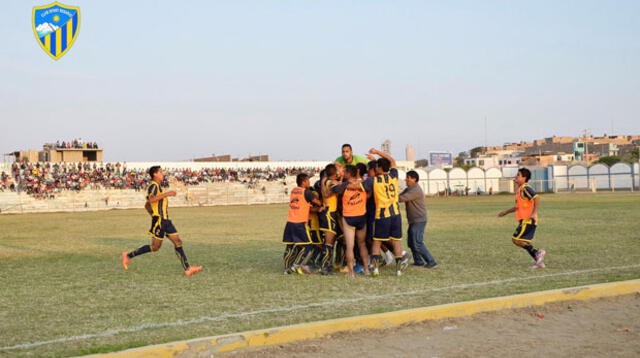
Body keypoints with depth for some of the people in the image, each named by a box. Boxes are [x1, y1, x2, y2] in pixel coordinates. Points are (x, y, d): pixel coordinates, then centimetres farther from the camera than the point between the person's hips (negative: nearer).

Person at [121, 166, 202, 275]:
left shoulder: (158, 186, 21)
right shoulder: (153, 185, -8)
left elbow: (147, 205, 26)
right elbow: (151, 199, -29)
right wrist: (167, 193, -28)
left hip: (165, 220, 9)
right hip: (159, 220, -9)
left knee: (178, 242, 1)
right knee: (155, 247, -4)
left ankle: (187, 269, -3)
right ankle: (128, 256, 6)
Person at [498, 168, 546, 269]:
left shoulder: (525, 188, -11)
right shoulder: (520, 189, 19)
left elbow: (536, 198, -24)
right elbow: (519, 206, 30)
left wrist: (534, 213, -31)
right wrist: (506, 212, 33)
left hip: (528, 220, -10)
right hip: (524, 220, 10)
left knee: (516, 240, -11)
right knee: (524, 242, 9)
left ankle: (537, 253, -7)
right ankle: (539, 262, 11)